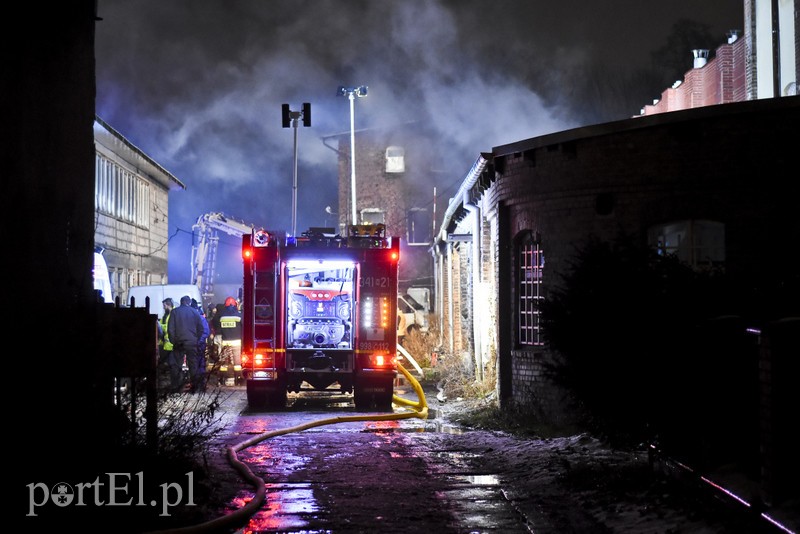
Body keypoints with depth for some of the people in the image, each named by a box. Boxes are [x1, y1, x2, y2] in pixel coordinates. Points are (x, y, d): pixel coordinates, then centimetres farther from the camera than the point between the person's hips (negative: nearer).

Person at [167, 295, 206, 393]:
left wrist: (173, 340, 6)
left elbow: (170, 329, -2)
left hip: (179, 343, -1)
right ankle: (195, 388, 5)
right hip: (192, 343, 1)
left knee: (175, 366, 4)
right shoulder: (195, 312, 3)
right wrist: (197, 340, 16)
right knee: (193, 365, 5)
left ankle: (176, 387, -1)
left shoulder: (175, 312, 0)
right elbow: (201, 329, 7)